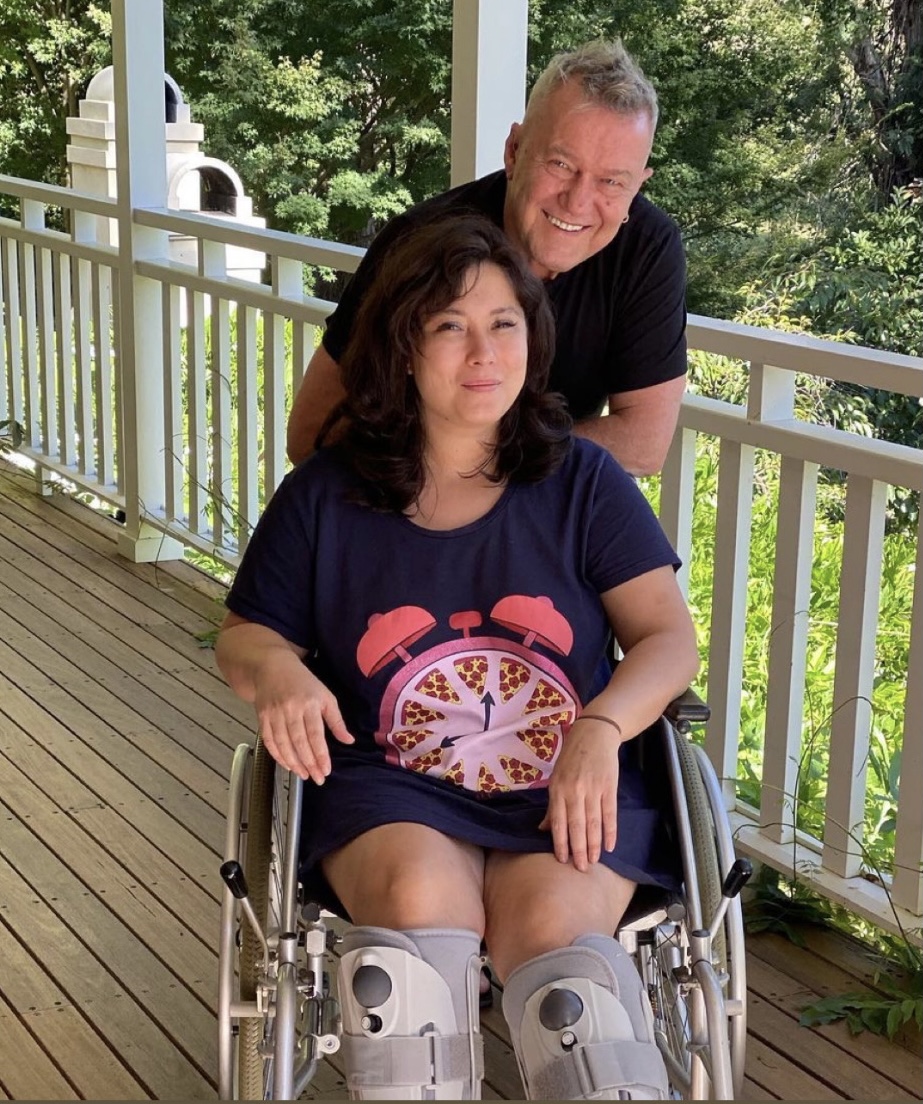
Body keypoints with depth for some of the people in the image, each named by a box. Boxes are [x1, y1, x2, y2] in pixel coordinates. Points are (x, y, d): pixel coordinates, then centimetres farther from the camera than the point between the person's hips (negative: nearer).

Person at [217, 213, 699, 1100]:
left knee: (548, 926, -32)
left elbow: (669, 637, 2)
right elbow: (243, 637, 14)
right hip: (394, 796, 0)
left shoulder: (582, 483, 6)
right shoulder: (324, 497, 6)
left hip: (567, 797, 0)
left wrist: (600, 729, -18)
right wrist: (276, 671, -12)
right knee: (419, 898, -33)